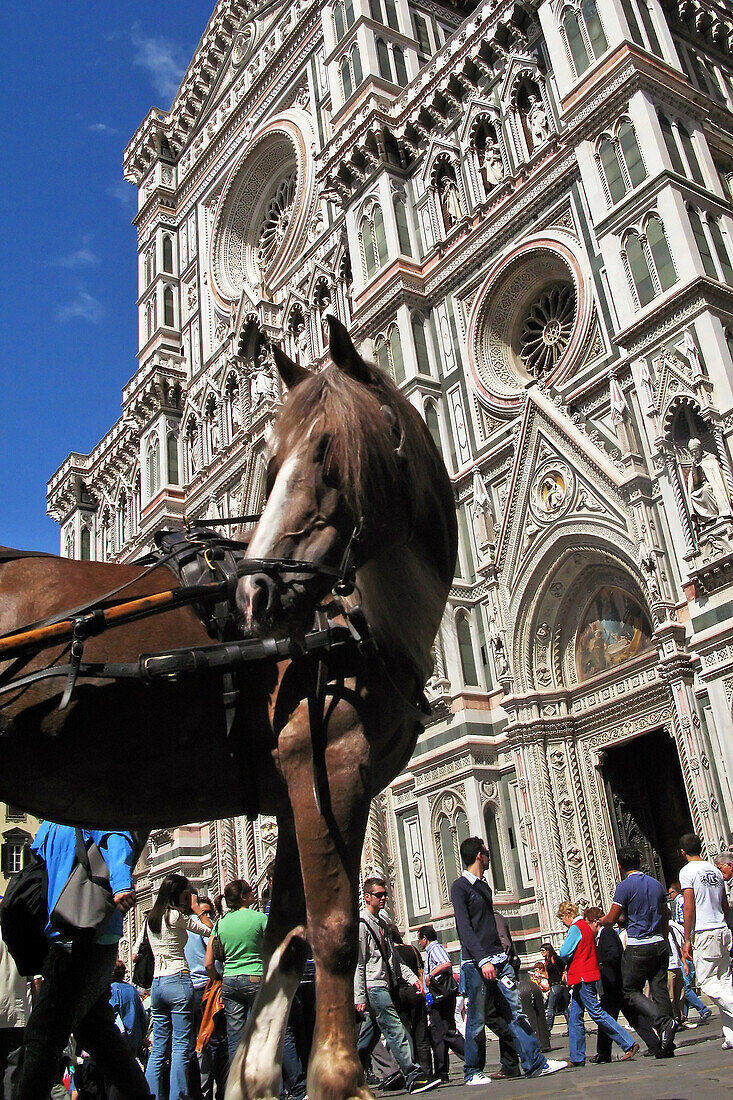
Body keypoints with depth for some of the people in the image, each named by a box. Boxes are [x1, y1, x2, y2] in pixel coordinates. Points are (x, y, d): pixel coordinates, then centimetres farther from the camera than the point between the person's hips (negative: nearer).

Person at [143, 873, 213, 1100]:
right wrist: (196, 908, 8)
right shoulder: (176, 916, -8)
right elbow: (209, 929, -2)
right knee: (181, 1047, -5)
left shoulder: (150, 918, 14)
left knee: (158, 1049, 10)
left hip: (156, 983, 8)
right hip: (178, 981, -7)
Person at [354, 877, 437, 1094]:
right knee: (396, 1031, -13)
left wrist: (412, 978, 9)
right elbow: (358, 964, -12)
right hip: (373, 987, -9)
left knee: (369, 1037, 11)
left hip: (386, 986, 9)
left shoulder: (383, 925, 20)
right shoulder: (361, 924, -7)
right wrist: (360, 997, -16)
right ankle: (414, 1077, -15)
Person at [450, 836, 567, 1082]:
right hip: (475, 962, -7)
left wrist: (500, 951, 17)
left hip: (498, 959, 7)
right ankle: (472, 1072, 12)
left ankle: (535, 1063, 1)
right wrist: (483, 960, -21)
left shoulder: (484, 887, 19)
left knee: (516, 1012, 1)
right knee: (477, 1020, 1)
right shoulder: (460, 886, -6)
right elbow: (464, 928, -14)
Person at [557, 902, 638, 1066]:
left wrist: (563, 944, 2)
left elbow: (564, 954, -17)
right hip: (589, 977, 10)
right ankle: (577, 1058, 12)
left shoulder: (575, 928, -13)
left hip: (582, 978, -10)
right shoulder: (587, 927, 16)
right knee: (575, 1018, 10)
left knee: (596, 1013, -9)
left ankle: (629, 1044, -9)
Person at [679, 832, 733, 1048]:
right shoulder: (715, 870, 13)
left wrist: (687, 940, -9)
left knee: (707, 982, -2)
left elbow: (689, 907, -14)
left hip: (704, 933, -7)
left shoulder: (688, 871, -8)